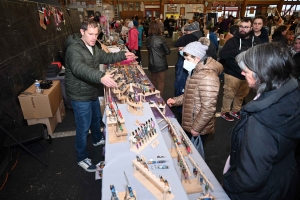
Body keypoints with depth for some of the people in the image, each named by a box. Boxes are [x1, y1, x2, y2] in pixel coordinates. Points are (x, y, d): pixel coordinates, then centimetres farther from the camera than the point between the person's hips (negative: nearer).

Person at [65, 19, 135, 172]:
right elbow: (79, 68, -44)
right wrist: (101, 77, -61)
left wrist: (123, 55, 2)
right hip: (80, 96, -9)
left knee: (96, 118, 27)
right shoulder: (74, 49, -26)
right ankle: (82, 158, 24)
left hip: (92, 93, 9)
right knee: (83, 128, 3)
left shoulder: (92, 47, 5)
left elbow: (105, 57, 16)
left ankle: (97, 139, 54)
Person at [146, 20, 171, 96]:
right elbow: (168, 51, -10)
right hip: (160, 64, -5)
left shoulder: (147, 39, -2)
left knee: (153, 80, 19)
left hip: (152, 63, 5)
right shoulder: (161, 38, -16)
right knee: (160, 82, 7)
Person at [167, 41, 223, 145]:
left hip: (198, 129, -9)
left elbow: (208, 109, -28)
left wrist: (196, 128, -20)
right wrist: (176, 100, 4)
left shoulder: (207, 77, -28)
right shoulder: (196, 71, 6)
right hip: (189, 124, 9)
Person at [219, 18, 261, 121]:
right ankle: (224, 112, 25)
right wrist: (238, 51, -31)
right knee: (229, 94, 4)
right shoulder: (233, 40, -10)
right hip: (233, 73, -4)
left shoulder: (256, 40, 2)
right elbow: (221, 54, -21)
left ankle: (235, 111, 38)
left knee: (241, 95, 17)